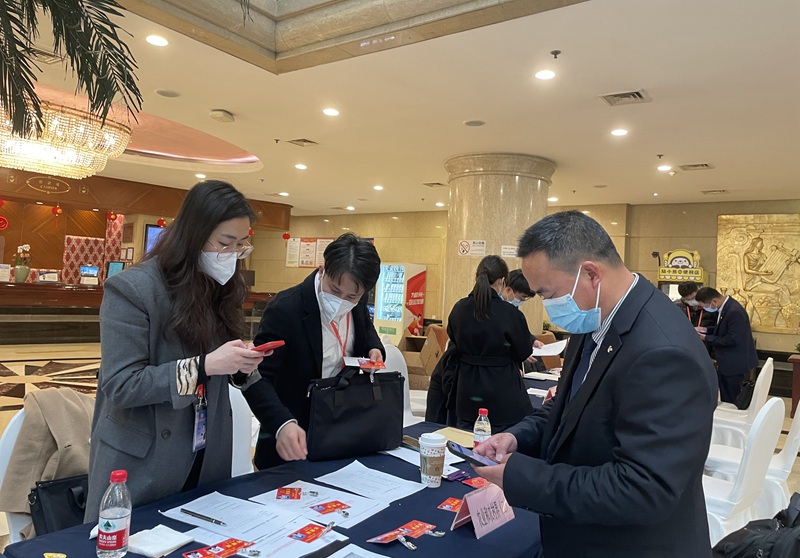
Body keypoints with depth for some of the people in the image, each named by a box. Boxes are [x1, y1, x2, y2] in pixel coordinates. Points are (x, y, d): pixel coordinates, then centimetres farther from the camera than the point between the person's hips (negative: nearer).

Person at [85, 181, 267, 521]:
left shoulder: (222, 289, 5)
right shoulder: (132, 289, -16)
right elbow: (120, 385, -20)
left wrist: (244, 367, -11)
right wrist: (204, 365, -27)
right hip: (140, 465, -6)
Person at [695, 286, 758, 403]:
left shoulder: (734, 312, -25)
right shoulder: (724, 306, 5)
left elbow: (732, 340, -25)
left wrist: (707, 338, -16)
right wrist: (707, 331, 3)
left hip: (734, 364, -9)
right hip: (726, 363, 9)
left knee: (732, 401, 1)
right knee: (725, 399, 16)